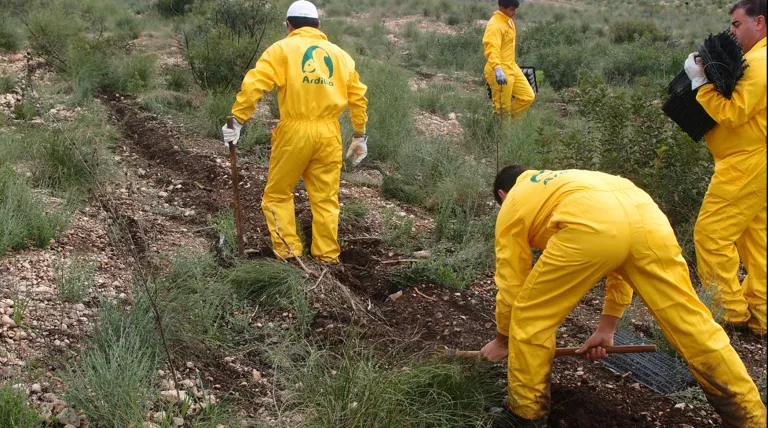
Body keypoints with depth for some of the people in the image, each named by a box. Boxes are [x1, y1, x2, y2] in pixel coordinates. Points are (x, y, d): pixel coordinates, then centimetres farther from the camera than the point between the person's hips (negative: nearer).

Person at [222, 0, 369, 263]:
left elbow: (253, 85, -10)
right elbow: (358, 97, 13)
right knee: (326, 198, 10)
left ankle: (287, 251, 7)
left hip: (294, 131, -3)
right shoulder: (339, 54, 14)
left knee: (278, 193, 12)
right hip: (328, 133, 4)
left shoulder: (282, 49, 2)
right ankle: (327, 256, 14)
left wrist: (237, 121, -7)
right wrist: (360, 135, 19)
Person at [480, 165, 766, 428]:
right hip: (647, 216, 6)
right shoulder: (566, 180, 45)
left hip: (591, 227, -5)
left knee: (530, 317, 15)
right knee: (694, 326, 13)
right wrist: (607, 329, 46)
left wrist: (502, 340, 46)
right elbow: (625, 260, 42)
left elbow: (511, 286, 29)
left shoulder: (512, 206, 30)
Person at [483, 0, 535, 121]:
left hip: (512, 68, 10)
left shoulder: (509, 21, 12)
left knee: (528, 96, 13)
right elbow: (492, 49, -33)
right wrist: (497, 69, -46)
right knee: (502, 108, -1)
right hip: (500, 72, -10)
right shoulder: (494, 25, -20)